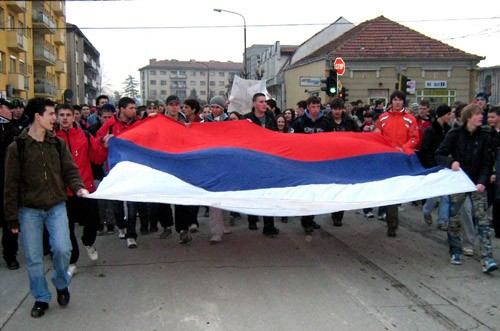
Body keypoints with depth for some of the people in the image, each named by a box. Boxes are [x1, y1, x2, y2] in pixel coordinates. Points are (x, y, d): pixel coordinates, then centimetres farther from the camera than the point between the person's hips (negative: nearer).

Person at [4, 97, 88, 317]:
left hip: (56, 207, 2)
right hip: (29, 210, -1)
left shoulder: (58, 143, 4)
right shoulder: (17, 147, -5)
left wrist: (78, 188, -16)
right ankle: (41, 298, 24)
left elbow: (70, 170, 5)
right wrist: (12, 217, -4)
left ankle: (61, 284, 19)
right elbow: (11, 185, -4)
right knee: (33, 258, 5)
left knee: (62, 249, -11)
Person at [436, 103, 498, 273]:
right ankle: (455, 252, 23)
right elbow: (439, 154, -5)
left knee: (482, 219, -8)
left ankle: (487, 259, -10)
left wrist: (482, 182, -17)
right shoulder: (455, 134, -5)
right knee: (455, 218, 7)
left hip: (477, 183, 0)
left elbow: (487, 163, -3)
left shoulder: (485, 136, -2)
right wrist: (451, 162, -25)